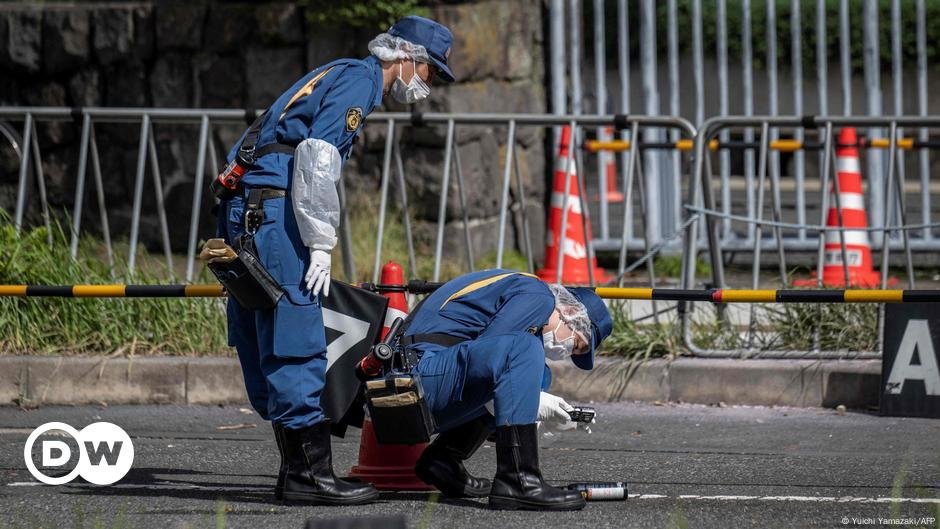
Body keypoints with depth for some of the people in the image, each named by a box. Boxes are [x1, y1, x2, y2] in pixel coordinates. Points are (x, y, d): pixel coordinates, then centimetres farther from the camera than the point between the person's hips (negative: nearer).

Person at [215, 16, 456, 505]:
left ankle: (296, 470, 13)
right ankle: (311, 474, -13)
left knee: (264, 347, 10)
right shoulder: (359, 79, -5)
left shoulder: (342, 76, 25)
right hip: (271, 209, -10)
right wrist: (320, 244, -16)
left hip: (243, 210, 10)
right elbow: (316, 158, -17)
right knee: (296, 342, -11)